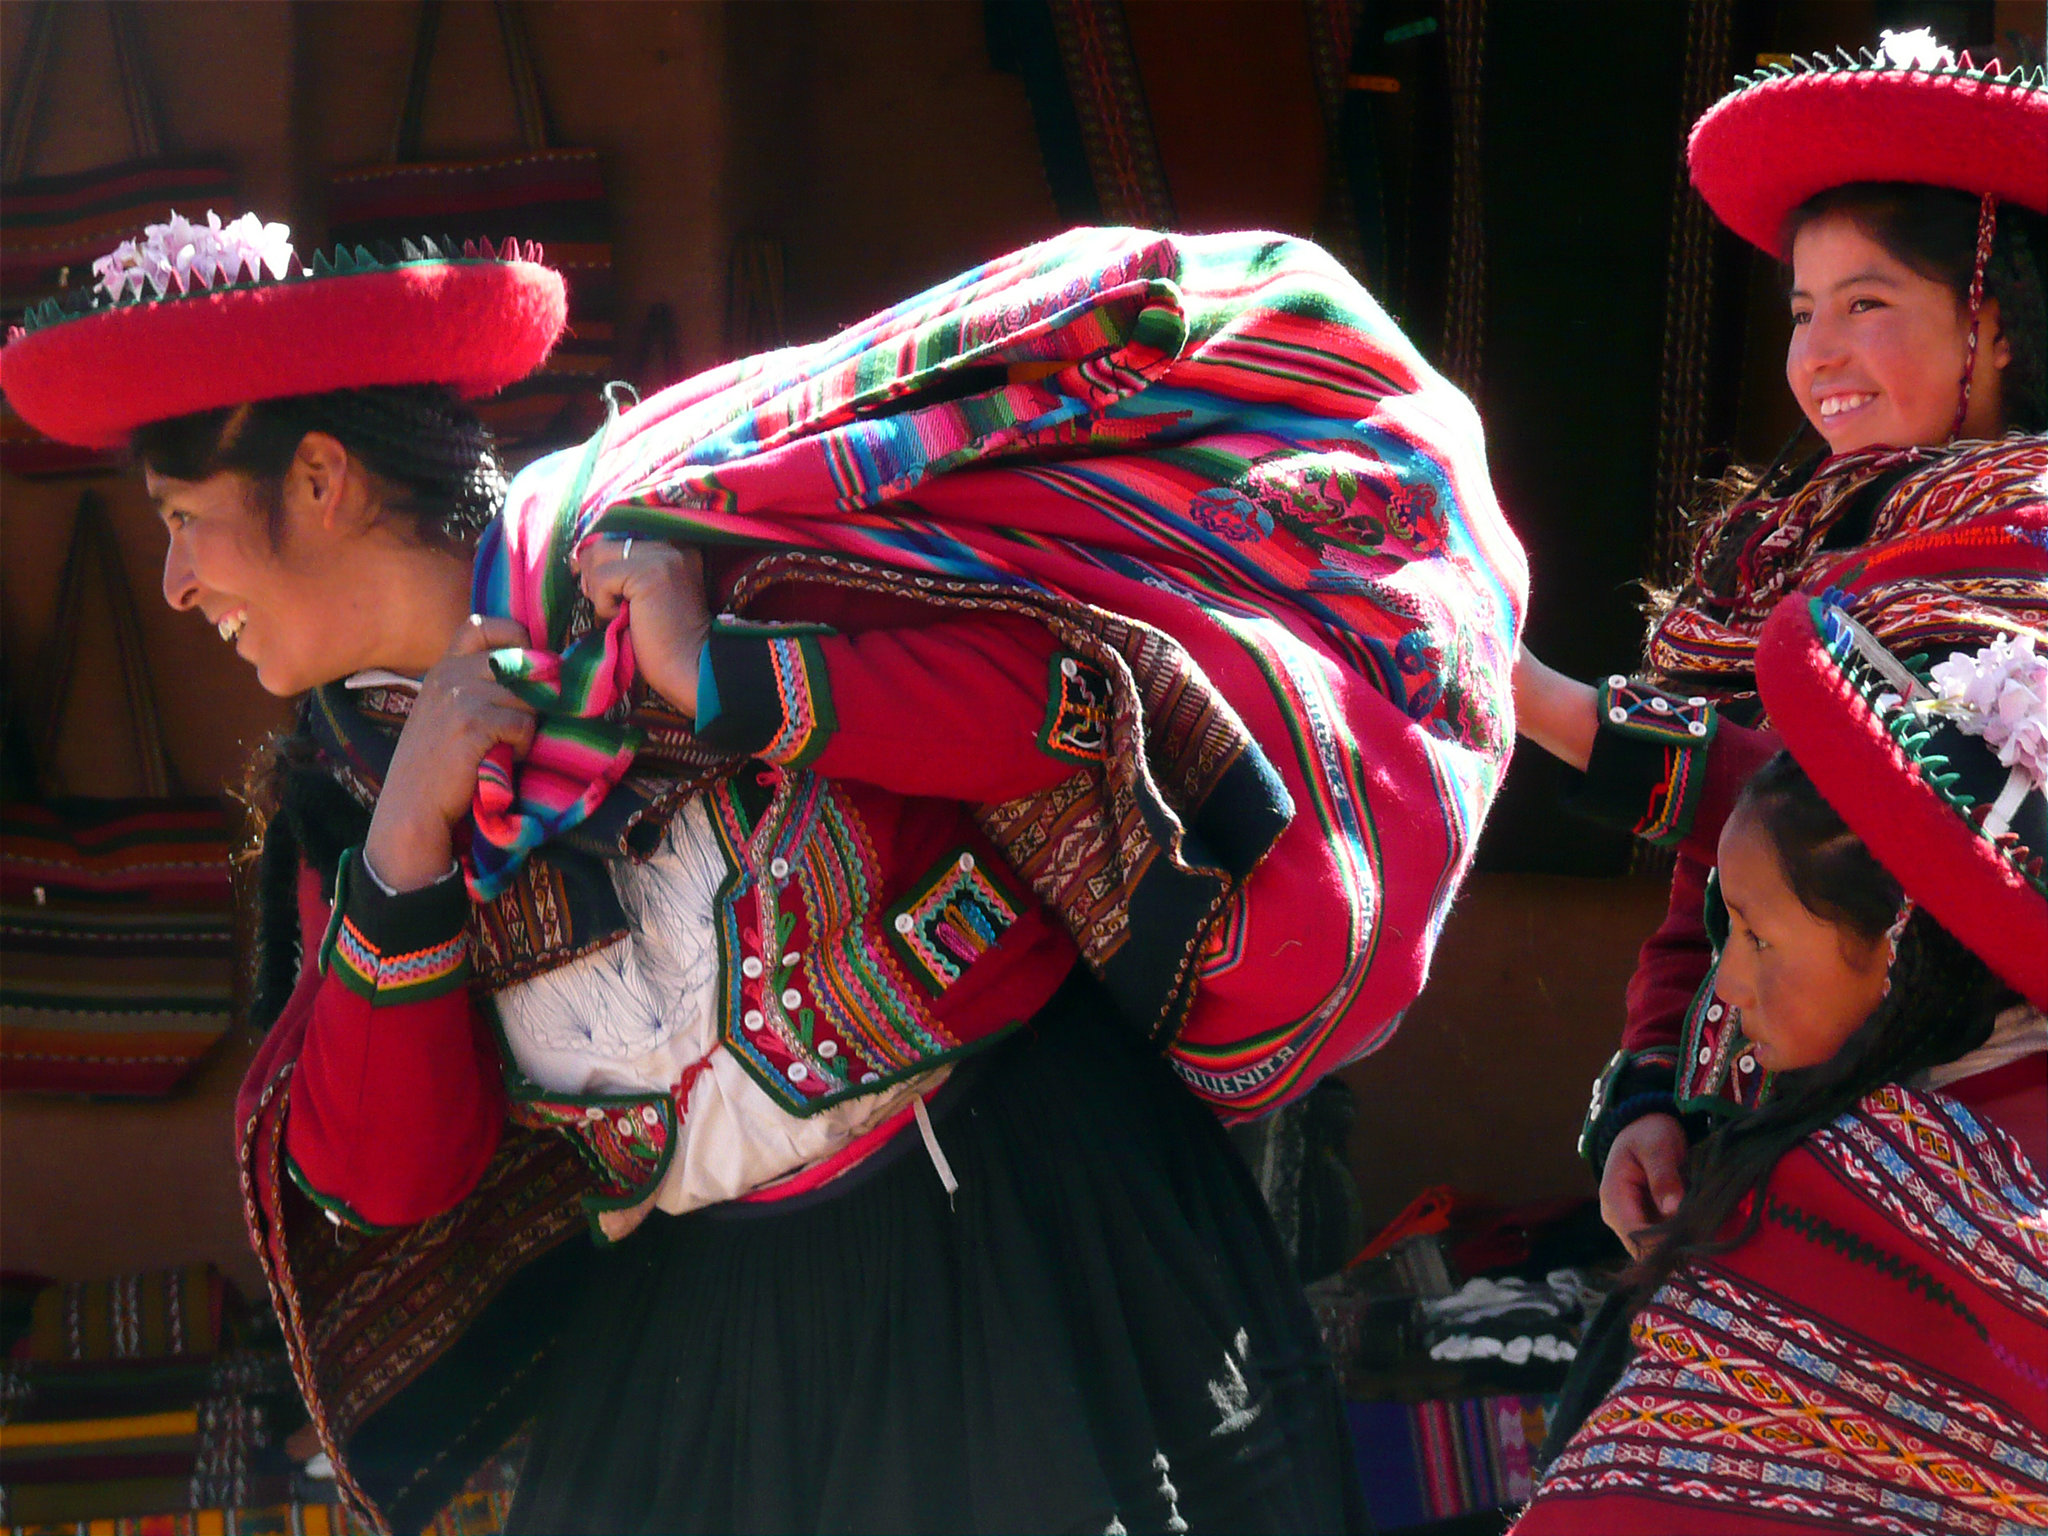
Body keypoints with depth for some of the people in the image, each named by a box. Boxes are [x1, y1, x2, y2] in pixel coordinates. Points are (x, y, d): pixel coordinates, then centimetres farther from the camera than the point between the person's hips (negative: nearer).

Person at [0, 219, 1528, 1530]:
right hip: (703, 1346, 5)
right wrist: (403, 851, -14)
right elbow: (388, 1183, -4)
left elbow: (1069, 687, -19)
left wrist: (732, 683, -26)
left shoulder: (683, 526, -10)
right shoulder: (346, 782, 4)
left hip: (1025, 1214, -4)